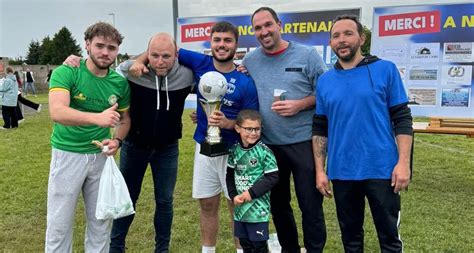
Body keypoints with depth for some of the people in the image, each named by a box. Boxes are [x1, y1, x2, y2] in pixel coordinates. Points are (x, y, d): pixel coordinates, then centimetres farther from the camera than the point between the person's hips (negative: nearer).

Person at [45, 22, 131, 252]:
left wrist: (117, 140, -8)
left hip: (101, 156, 4)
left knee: (101, 222, 13)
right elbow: (57, 112, -29)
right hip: (67, 154, -3)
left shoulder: (120, 83, -1)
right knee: (59, 224, 7)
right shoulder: (65, 73, -13)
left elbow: (124, 119, 13)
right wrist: (97, 118, -44)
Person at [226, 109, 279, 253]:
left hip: (258, 207, -5)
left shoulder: (264, 151, -13)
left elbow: (272, 177, -14)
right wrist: (233, 196, -5)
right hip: (240, 206, 5)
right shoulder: (235, 150, 2)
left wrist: (252, 193, -17)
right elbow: (230, 175, 8)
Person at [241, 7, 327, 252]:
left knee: (310, 204, 5)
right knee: (278, 203, 17)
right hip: (268, 144, 4)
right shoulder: (249, 61, 4)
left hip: (304, 142, -3)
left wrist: (299, 105, -17)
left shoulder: (307, 55, -5)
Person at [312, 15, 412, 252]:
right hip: (341, 172, 3)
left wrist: (403, 163, -11)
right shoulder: (325, 81, 5)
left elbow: (402, 119, -3)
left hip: (381, 169, -2)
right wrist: (320, 170, 3)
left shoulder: (385, 70, -3)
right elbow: (319, 129, 8)